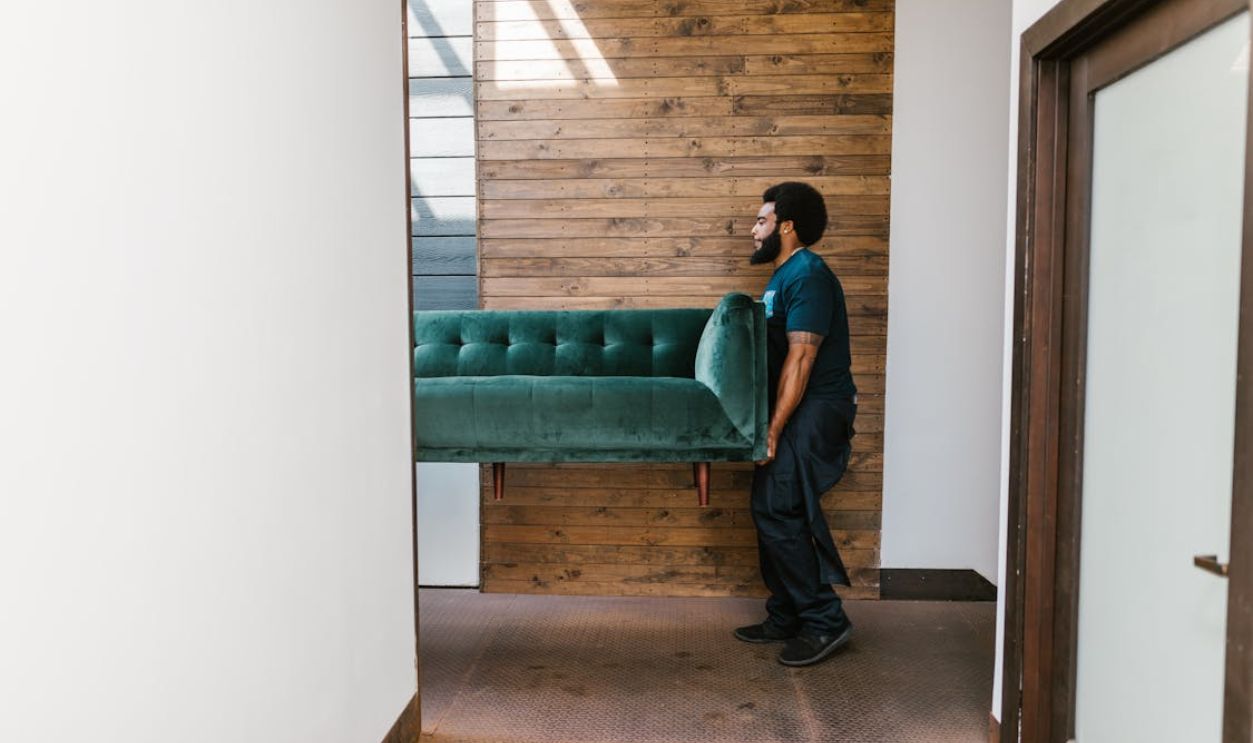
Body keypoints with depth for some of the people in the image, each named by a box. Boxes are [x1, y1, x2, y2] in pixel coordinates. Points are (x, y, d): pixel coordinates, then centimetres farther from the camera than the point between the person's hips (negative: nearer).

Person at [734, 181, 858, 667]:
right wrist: (770, 426, 18)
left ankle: (824, 620, -1)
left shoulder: (808, 275, -15)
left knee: (776, 511, -12)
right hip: (797, 411, 10)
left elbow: (800, 358, -22)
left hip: (816, 410, -10)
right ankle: (786, 618, 21)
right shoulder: (784, 275, 18)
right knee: (776, 511, 11)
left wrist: (773, 430, -23)